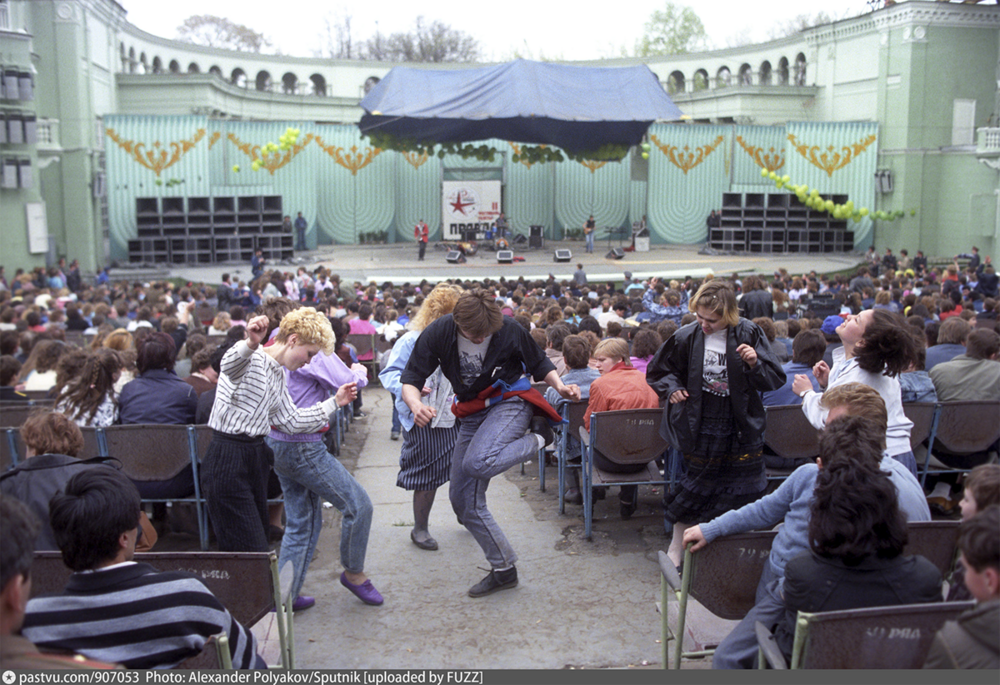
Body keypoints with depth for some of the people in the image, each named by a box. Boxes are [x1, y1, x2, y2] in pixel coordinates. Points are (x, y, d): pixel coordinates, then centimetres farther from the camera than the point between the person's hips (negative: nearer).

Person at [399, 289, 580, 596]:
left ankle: (540, 437, -8)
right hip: (473, 412, 5)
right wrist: (416, 404, -34)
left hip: (510, 401, -5)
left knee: (478, 462, -35)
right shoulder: (438, 334, -13)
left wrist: (560, 386, -17)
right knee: (464, 501, 4)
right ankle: (503, 570, 17)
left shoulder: (510, 330, -16)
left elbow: (539, 364, 2)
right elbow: (410, 381, -12)